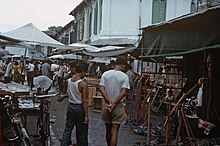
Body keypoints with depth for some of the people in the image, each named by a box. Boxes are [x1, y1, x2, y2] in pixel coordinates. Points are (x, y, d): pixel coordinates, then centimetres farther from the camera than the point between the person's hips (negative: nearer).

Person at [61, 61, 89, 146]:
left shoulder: (68, 81, 0)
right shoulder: (83, 84, -19)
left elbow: (69, 94, 9)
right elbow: (84, 101, -18)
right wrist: (86, 115, -14)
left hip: (70, 106, 6)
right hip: (79, 108, -6)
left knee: (67, 129, 13)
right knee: (82, 132, 8)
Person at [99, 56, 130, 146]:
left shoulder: (105, 74, 1)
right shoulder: (124, 76, -8)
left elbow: (101, 89, -8)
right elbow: (123, 92, -18)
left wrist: (110, 102, -12)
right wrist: (114, 103, -15)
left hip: (106, 105, 4)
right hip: (118, 106, -3)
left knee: (108, 130, 18)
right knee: (114, 132, 0)